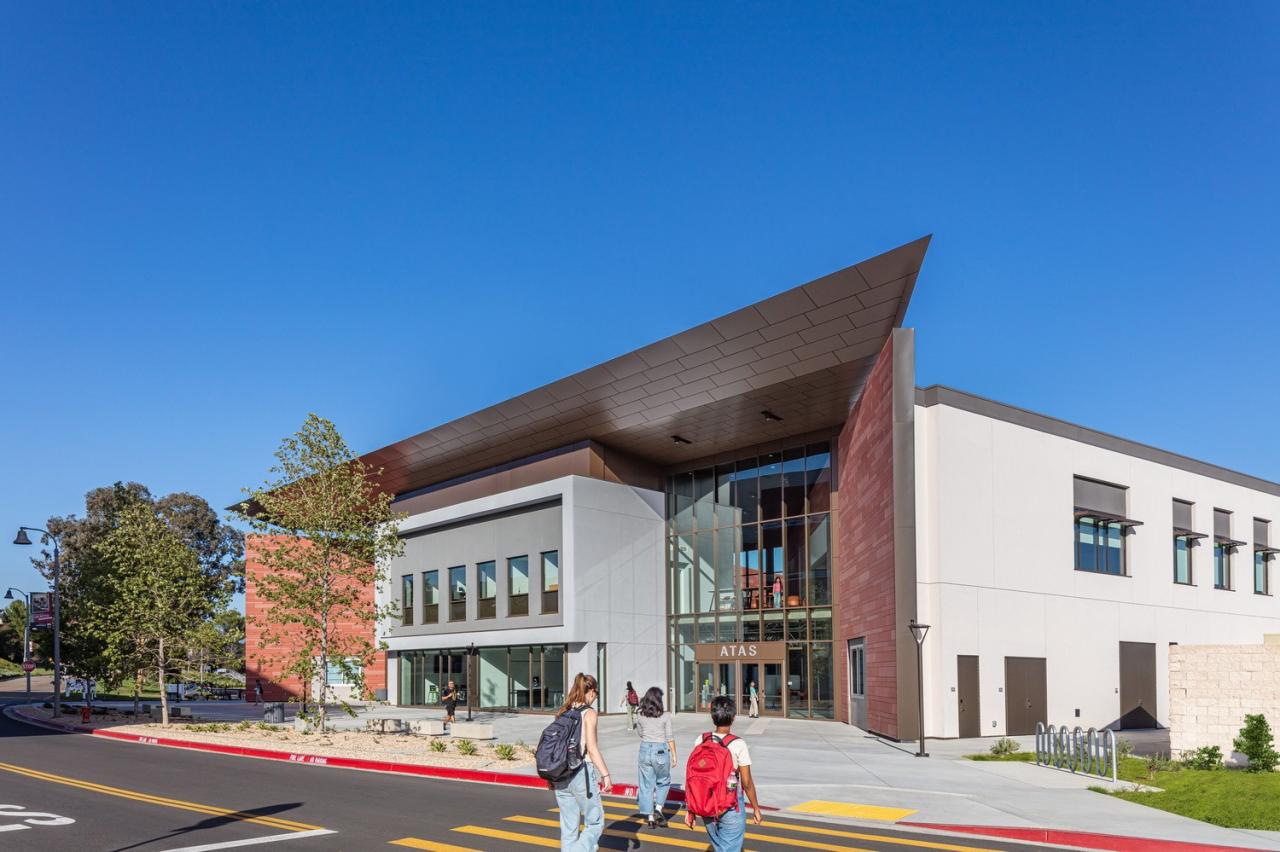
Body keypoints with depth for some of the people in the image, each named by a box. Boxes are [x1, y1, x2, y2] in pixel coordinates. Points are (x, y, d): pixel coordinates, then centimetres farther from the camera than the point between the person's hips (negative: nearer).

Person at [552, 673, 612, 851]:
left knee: (568, 827, 13)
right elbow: (591, 748, -15)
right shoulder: (589, 713, -8)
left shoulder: (563, 712, 9)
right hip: (582, 772, -6)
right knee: (595, 824, 4)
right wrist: (606, 775, -12)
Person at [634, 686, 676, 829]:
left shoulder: (640, 717, -1)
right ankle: (658, 809, 1)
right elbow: (670, 738, -5)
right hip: (661, 751, -2)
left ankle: (649, 817, 13)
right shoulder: (665, 716, -8)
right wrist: (674, 755, 2)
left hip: (645, 749, 2)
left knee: (646, 784, 10)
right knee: (663, 782, 17)